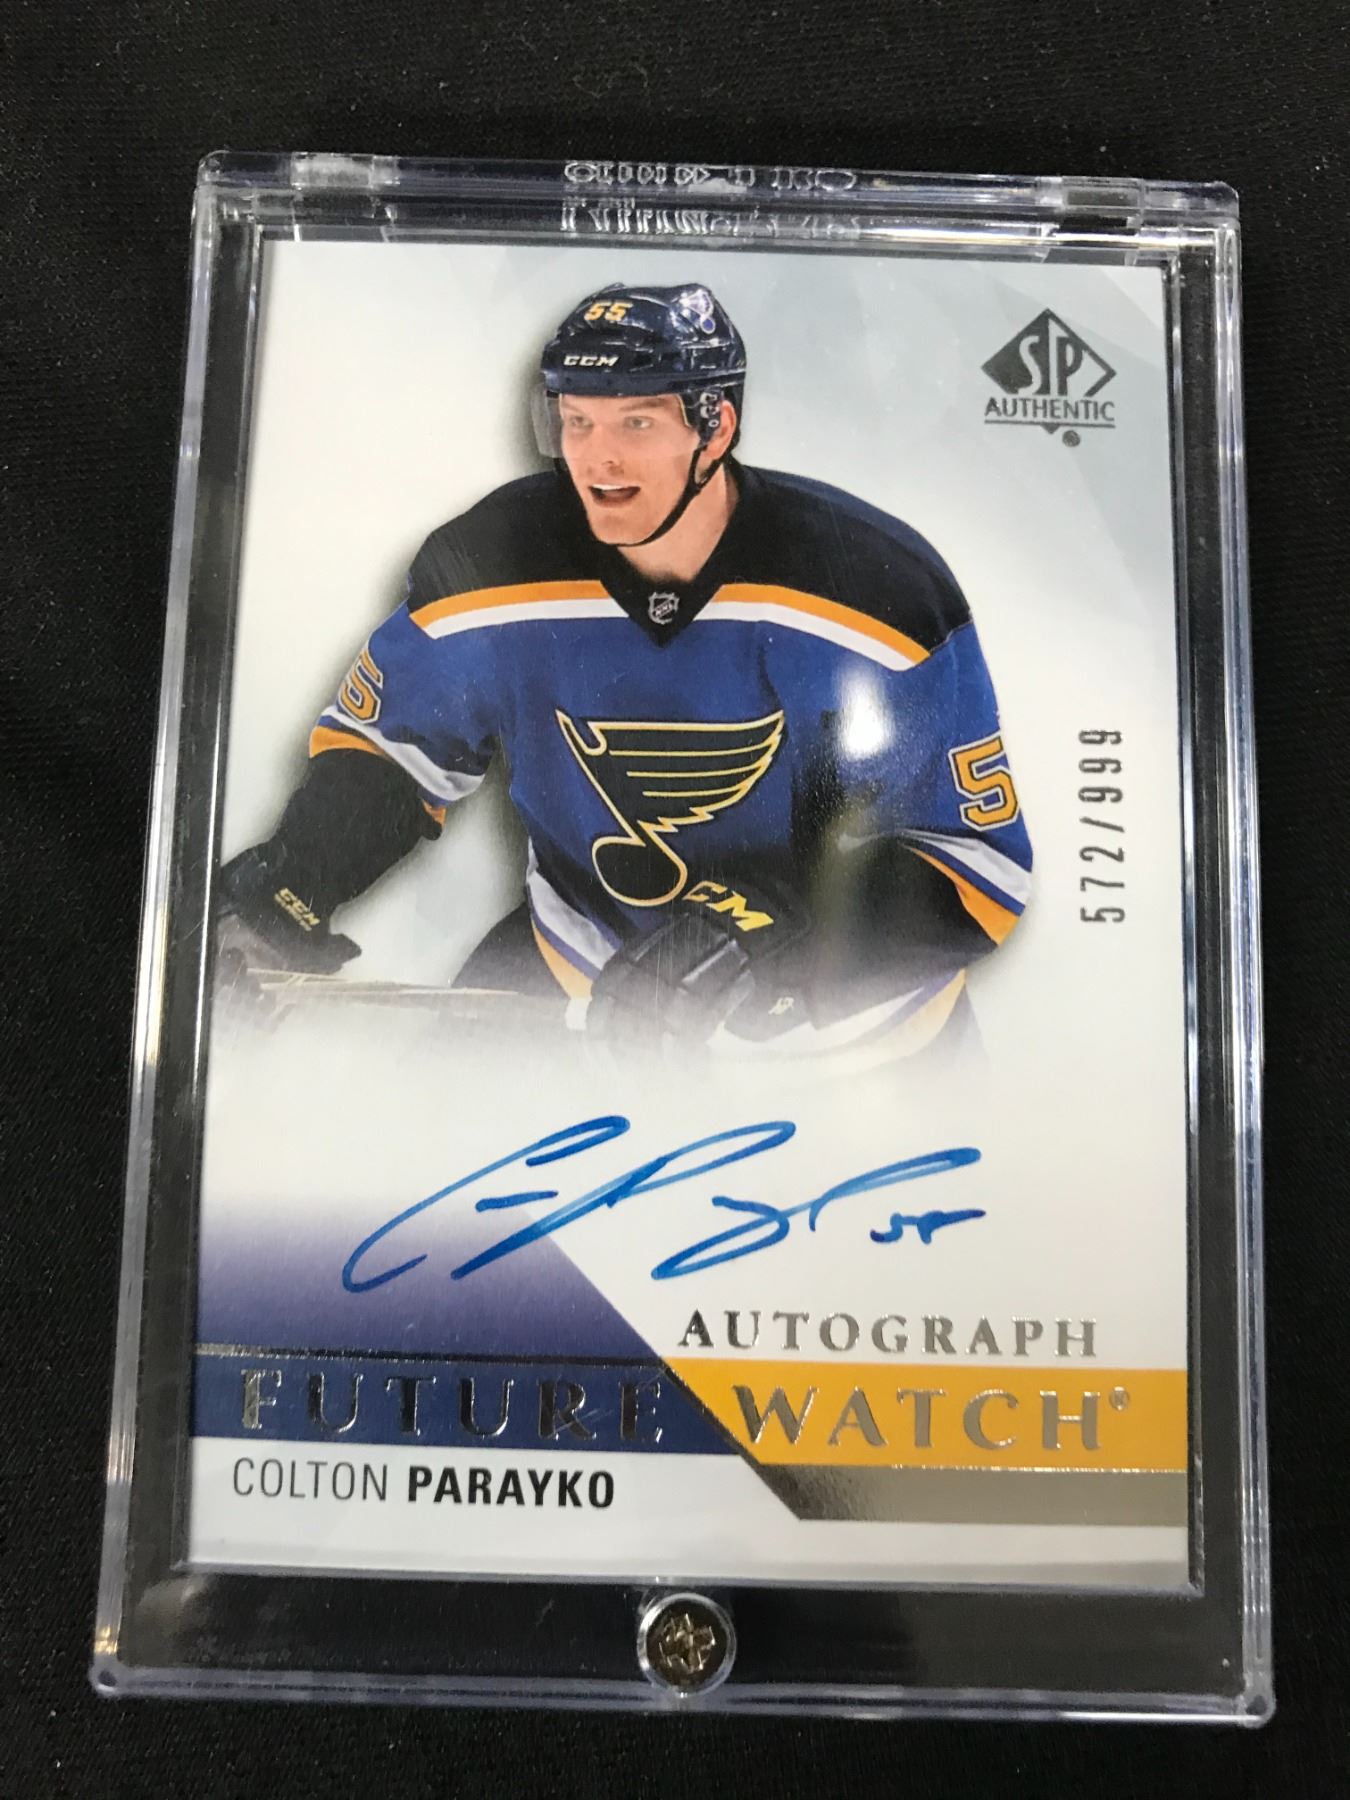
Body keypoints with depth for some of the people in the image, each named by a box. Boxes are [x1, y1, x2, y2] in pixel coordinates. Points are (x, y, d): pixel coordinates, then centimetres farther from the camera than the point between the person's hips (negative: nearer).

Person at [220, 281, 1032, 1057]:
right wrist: (290, 880, -13)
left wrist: (770, 939, -34)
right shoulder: (489, 566, -13)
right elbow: (385, 744, 5)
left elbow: (982, 861, -19)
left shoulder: (880, 587, -22)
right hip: (580, 979, 2)